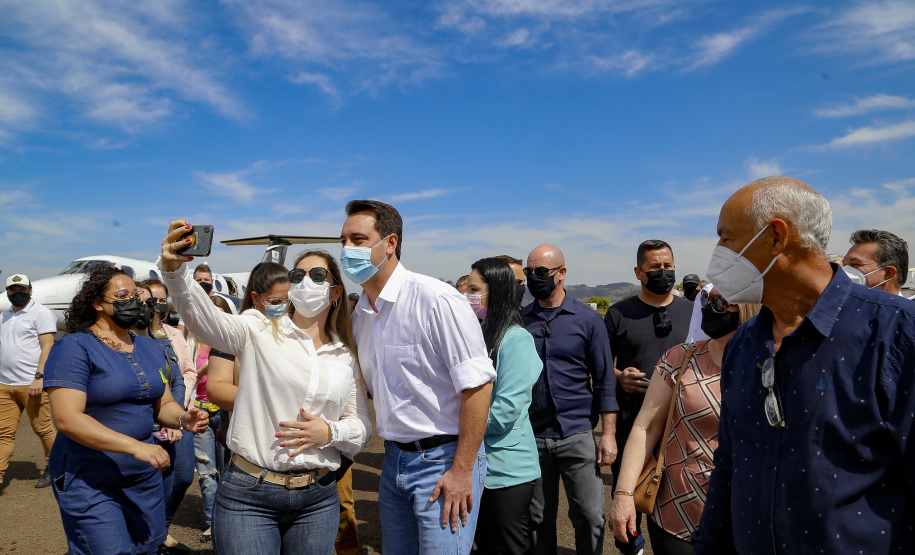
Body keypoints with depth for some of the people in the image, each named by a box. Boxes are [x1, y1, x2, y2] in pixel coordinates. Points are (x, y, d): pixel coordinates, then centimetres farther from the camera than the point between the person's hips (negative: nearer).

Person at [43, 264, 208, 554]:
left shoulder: (150, 348, 8)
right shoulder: (75, 348, -12)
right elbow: (67, 419, -22)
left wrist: (183, 419, -11)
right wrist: (135, 446, -30)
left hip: (144, 476, 7)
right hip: (89, 482, -6)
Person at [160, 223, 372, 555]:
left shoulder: (346, 357, 6)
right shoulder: (259, 332, -3)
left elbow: (362, 425, 9)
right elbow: (204, 318, -23)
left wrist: (330, 433, -11)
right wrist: (174, 270, -40)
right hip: (249, 495, -3)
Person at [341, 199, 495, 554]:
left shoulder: (434, 299, -18)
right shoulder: (359, 314, 7)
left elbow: (477, 382, -21)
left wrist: (462, 471, -19)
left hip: (443, 460, -7)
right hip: (394, 461, 7)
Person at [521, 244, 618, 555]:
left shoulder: (587, 318, -1)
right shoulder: (519, 320, 4)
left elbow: (604, 380, 0)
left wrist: (608, 434, -6)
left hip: (577, 435, -2)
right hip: (532, 436, 2)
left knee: (590, 517, 2)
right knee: (538, 520, 12)